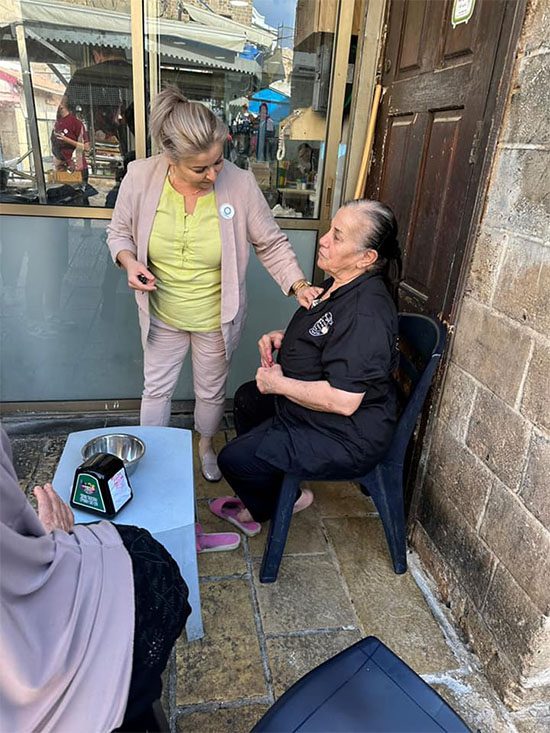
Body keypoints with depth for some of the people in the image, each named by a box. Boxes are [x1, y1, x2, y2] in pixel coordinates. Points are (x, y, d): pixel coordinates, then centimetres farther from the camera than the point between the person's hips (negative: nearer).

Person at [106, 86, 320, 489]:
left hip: (217, 318, -1)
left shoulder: (240, 184, -21)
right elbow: (120, 232, 0)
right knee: (157, 388, 20)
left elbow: (272, 243, -9)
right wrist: (129, 262, -21)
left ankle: (206, 444, 52)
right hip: (161, 314, 1)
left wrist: (299, 285, -21)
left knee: (211, 391, 20)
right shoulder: (140, 177, -17)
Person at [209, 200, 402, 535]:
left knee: (233, 459, -8)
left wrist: (278, 383, -22)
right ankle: (272, 488, 37)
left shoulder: (366, 312, -32)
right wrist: (284, 337, 1)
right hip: (310, 403, 11)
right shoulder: (340, 284, 1)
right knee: (247, 397, 26)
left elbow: (344, 401, -35)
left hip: (344, 439, -11)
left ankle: (264, 509, 26)